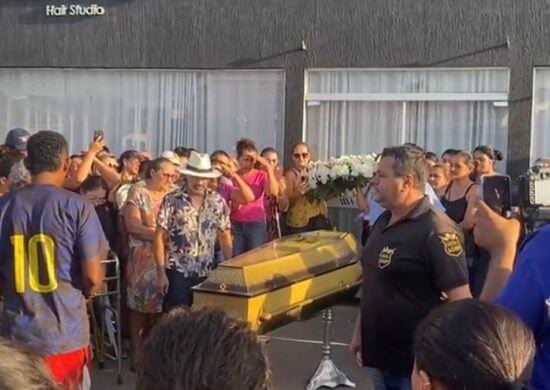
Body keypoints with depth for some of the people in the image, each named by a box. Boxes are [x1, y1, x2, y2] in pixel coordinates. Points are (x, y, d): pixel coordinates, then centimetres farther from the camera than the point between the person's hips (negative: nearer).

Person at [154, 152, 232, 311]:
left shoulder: (218, 202, 3)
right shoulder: (171, 200, -6)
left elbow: (225, 237, 8)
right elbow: (160, 236, -5)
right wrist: (161, 273, -8)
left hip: (207, 273, 3)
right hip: (177, 272, -3)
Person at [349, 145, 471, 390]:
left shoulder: (435, 231, -19)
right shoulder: (383, 222, 7)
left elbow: (461, 301, -21)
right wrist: (359, 331, 17)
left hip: (414, 365, -8)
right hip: (378, 356, 8)